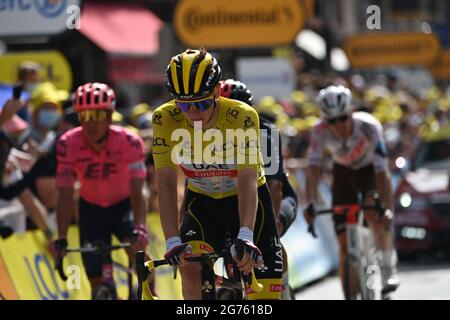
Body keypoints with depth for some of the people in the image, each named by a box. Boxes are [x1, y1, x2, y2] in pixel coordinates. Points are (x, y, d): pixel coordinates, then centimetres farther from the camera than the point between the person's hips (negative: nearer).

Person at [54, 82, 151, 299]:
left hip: (123, 205, -2)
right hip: (91, 208, 2)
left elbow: (137, 192, -32)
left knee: (136, 247, -32)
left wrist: (140, 228, -48)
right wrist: (61, 238, -35)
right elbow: (65, 195, -25)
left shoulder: (129, 141, -27)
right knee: (99, 282, -3)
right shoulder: (69, 144, -24)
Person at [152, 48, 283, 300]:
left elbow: (247, 180, -39)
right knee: (189, 266, -27)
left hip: (247, 199, -1)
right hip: (202, 200, 1)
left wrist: (246, 237, -52)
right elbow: (166, 183, -29)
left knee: (266, 296, -7)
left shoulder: (242, 116, -31)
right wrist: (172, 241, -42)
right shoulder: (165, 119, -25)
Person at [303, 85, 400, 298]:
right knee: (345, 245, -6)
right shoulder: (321, 131, -29)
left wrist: (388, 209, -49)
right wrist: (310, 204, -50)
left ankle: (388, 266, -8)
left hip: (370, 170, -2)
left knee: (375, 215, -31)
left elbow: (382, 171, -39)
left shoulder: (369, 127, -35)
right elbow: (313, 168, -35)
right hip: (343, 172, 2)